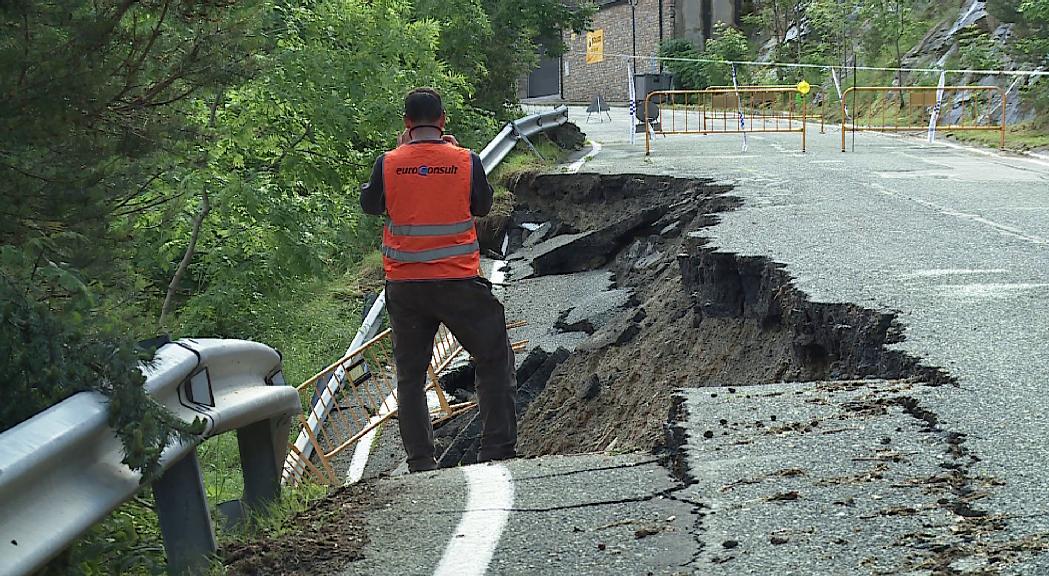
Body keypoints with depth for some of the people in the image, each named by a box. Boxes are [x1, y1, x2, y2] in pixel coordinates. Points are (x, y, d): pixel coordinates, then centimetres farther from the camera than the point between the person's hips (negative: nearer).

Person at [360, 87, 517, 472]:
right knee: (495, 361, 13)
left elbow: (369, 205, 12)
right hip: (459, 282, -1)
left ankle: (420, 462, 11)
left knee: (410, 375, 12)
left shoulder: (388, 164, -6)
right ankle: (497, 451, 8)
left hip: (404, 286, 2)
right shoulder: (466, 161, -7)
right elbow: (483, 206, 10)